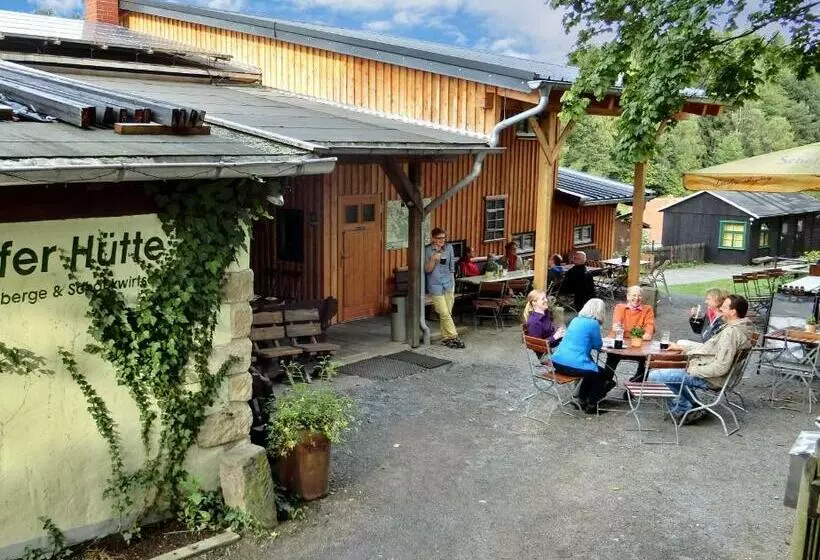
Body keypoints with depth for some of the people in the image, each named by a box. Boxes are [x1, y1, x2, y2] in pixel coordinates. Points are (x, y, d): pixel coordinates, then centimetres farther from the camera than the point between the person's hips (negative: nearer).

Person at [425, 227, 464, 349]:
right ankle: (454, 337, -2)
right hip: (435, 285, -4)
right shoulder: (427, 250, -7)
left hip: (448, 284, 4)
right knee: (444, 313, -8)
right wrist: (433, 259, -24)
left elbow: (452, 267, 13)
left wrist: (453, 284, 14)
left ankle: (445, 338, 15)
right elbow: (427, 270, -7)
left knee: (447, 313, 6)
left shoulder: (449, 248, 4)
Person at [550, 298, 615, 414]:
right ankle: (591, 406, 23)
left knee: (592, 370, 31)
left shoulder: (575, 320, 14)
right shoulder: (593, 323, -9)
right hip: (573, 365, -8)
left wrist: (590, 343, 21)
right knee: (603, 373, 16)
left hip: (558, 362, 8)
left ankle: (581, 399, 38)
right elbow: (598, 345, 2)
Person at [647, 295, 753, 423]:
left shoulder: (731, 332, -26)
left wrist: (693, 371, -18)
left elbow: (721, 367, -29)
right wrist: (684, 349, 13)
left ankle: (685, 409, 0)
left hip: (709, 379, -11)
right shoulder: (739, 326, 8)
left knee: (655, 376, -15)